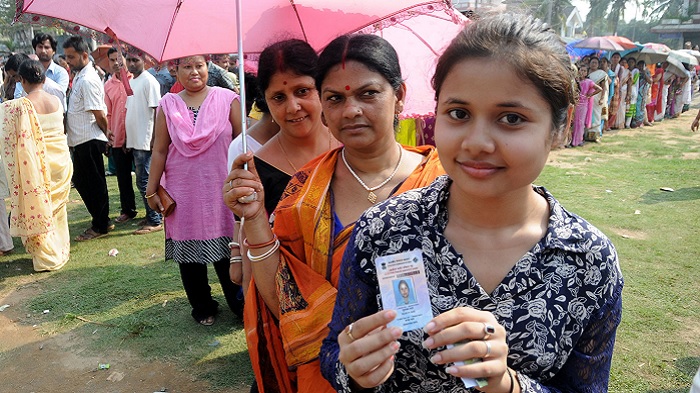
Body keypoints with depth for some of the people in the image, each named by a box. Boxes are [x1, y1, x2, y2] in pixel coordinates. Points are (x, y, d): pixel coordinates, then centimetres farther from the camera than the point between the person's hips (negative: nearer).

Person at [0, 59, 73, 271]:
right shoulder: (56, 101, -2)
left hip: (35, 163, -4)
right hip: (59, 160, 5)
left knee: (38, 207, 9)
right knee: (57, 207, 18)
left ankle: (47, 257, 17)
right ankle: (61, 251, 30)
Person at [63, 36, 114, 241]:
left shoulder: (88, 80, -19)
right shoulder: (79, 76, 13)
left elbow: (99, 114, -20)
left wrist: (105, 132, -6)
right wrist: (106, 132, 13)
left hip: (90, 141, -10)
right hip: (80, 140, 10)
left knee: (94, 184, 1)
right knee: (80, 180, 17)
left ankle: (100, 226, 14)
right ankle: (103, 220, 27)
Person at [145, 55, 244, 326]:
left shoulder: (227, 99, 0)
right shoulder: (168, 105, 4)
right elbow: (159, 151, 5)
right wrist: (152, 190, 5)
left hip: (221, 189, -1)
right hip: (183, 192, 2)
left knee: (228, 252, 4)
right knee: (189, 253, 8)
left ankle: (240, 305, 22)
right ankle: (202, 307, 26)